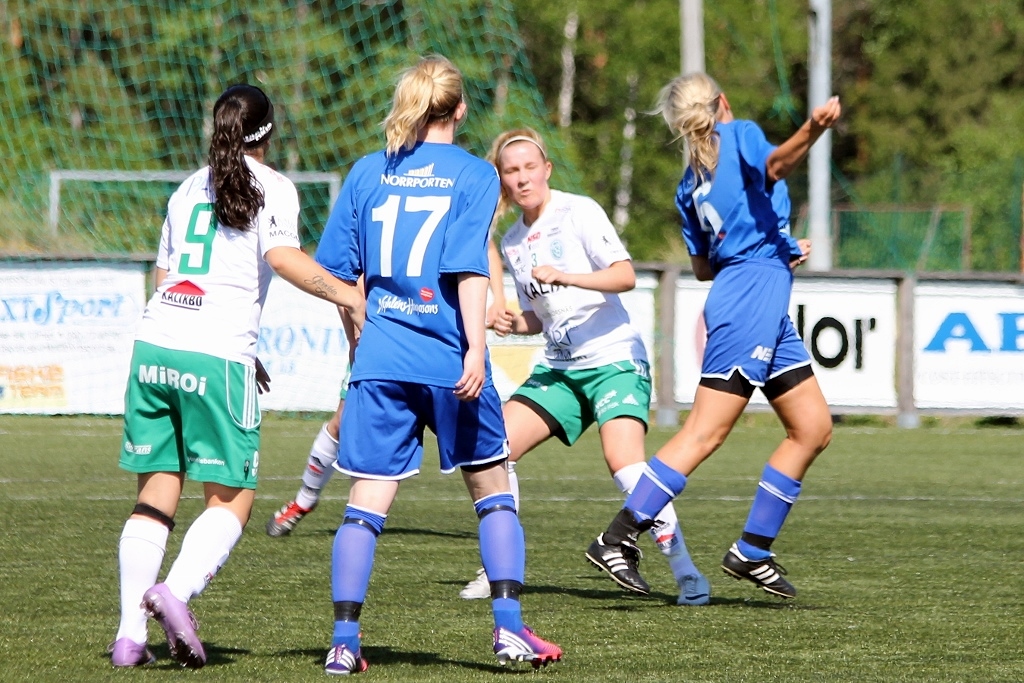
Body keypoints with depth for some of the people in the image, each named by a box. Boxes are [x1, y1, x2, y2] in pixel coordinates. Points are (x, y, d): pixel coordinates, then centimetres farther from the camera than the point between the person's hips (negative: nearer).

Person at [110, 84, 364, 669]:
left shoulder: (189, 189, 21)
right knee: (233, 497, 3)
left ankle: (131, 633, -3)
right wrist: (348, 295, -22)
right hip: (216, 357, -5)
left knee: (157, 492, 6)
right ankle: (176, 592, -20)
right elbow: (282, 255, -16)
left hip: (154, 345, 5)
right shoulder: (272, 188, 3)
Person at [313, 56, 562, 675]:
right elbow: (469, 268, -11)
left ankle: (344, 643, -3)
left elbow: (336, 268, 9)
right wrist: (475, 347, -15)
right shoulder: (473, 175, 0)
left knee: (367, 501, 3)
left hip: (381, 355, 2)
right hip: (449, 358, -2)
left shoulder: (369, 172, 9)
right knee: (492, 488, 12)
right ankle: (510, 629, 6)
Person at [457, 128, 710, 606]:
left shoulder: (579, 212, -7)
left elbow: (625, 276, -18)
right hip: (560, 368, 7)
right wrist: (515, 324, 0)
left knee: (624, 463, -25)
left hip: (614, 358, -7)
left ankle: (685, 571, -15)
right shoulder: (513, 243, 13)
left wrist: (564, 276, -31)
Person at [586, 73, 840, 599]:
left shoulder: (690, 184, 22)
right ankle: (617, 539, -15)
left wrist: (781, 254, 32)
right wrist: (813, 130, -40)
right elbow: (774, 165, -21)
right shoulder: (740, 134, 2)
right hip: (753, 292, -9)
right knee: (704, 433, -12)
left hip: (768, 308, 9)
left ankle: (752, 552, 9)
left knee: (813, 428, 10)